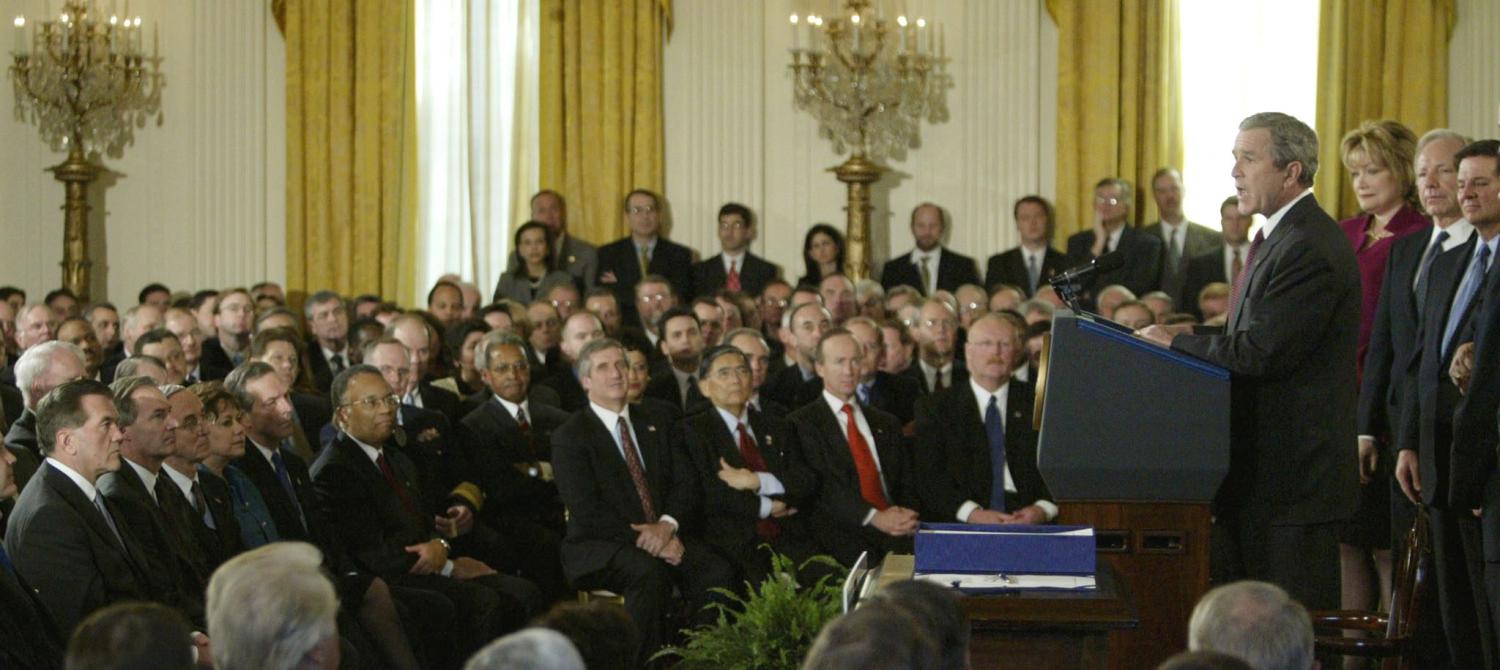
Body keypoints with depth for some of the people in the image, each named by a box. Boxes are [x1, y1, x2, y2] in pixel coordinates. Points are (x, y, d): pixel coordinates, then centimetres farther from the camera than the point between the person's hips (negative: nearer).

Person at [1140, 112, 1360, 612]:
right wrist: (1194, 336, 4)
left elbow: (1257, 354, -22)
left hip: (1293, 478, -11)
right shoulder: (1282, 238, 17)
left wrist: (1176, 341, -10)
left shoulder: (1309, 250, -18)